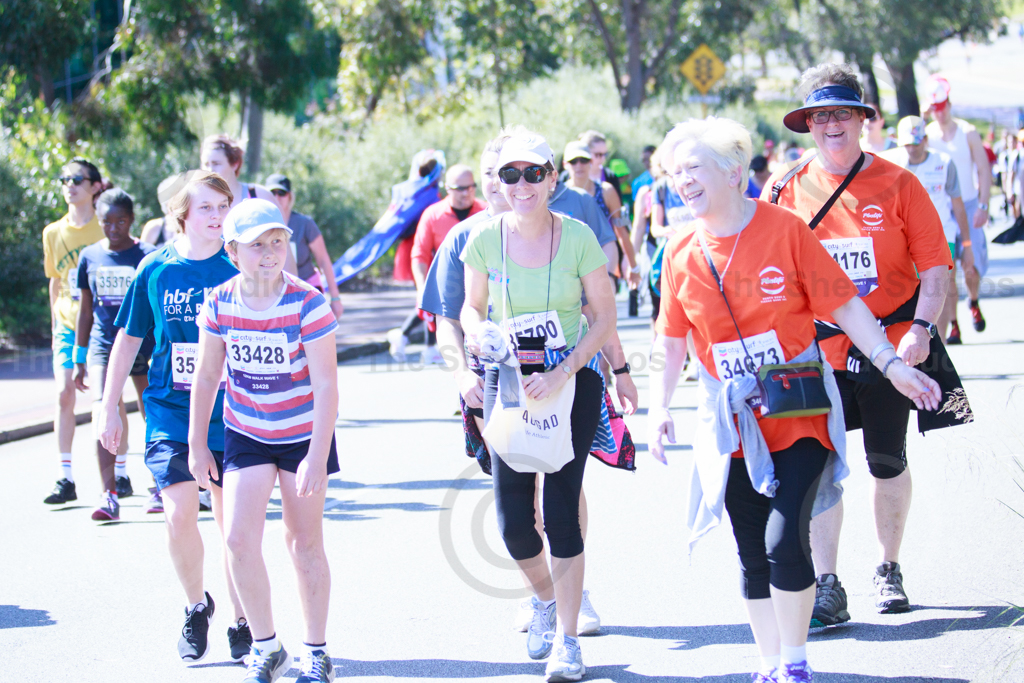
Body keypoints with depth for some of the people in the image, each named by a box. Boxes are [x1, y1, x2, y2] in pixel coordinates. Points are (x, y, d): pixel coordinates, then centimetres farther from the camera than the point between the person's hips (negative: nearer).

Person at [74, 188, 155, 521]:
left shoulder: (148, 257, -3)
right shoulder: (90, 257, 5)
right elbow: (86, 310, 13)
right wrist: (80, 359, 14)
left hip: (144, 347, -1)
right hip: (103, 346, 1)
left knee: (153, 418, 6)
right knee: (102, 412, -16)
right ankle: (109, 495, -20)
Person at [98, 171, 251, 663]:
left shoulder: (240, 269, -3)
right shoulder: (156, 269, 1)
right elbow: (128, 339, 10)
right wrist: (109, 406, 11)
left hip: (231, 415, 0)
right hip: (170, 414, 1)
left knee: (233, 525, 3)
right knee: (179, 514, -12)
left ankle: (242, 624, 20)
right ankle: (196, 607, 14)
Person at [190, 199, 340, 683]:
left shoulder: (307, 304, -20)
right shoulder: (220, 304, -11)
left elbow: (326, 385, -19)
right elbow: (206, 377, 2)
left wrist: (317, 457, -23)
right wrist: (197, 444, 6)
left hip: (304, 433, -2)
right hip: (246, 434, 2)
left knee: (304, 542, 6)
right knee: (240, 539, -10)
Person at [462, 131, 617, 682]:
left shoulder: (577, 237, -12)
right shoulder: (486, 239, -6)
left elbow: (605, 316, -6)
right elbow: (472, 307, 6)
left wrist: (562, 372, -18)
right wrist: (479, 334, -17)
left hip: (574, 378, -2)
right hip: (508, 381, 2)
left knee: (561, 510, -7)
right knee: (513, 521, -1)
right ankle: (545, 597, 32)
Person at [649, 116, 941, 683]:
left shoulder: (783, 229, -7)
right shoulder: (681, 255, 2)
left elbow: (843, 304, -5)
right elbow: (670, 343, 9)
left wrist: (892, 364, -11)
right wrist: (659, 408, -1)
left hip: (798, 410, -3)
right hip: (731, 421, 4)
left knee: (785, 539, -17)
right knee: (753, 553, 7)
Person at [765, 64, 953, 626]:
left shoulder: (897, 185, -3)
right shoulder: (785, 190, 0)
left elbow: (934, 267, -3)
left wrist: (921, 328, -17)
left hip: (891, 347, 0)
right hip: (818, 352, 0)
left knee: (888, 461, 9)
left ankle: (888, 572, 26)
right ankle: (826, 586, -1)